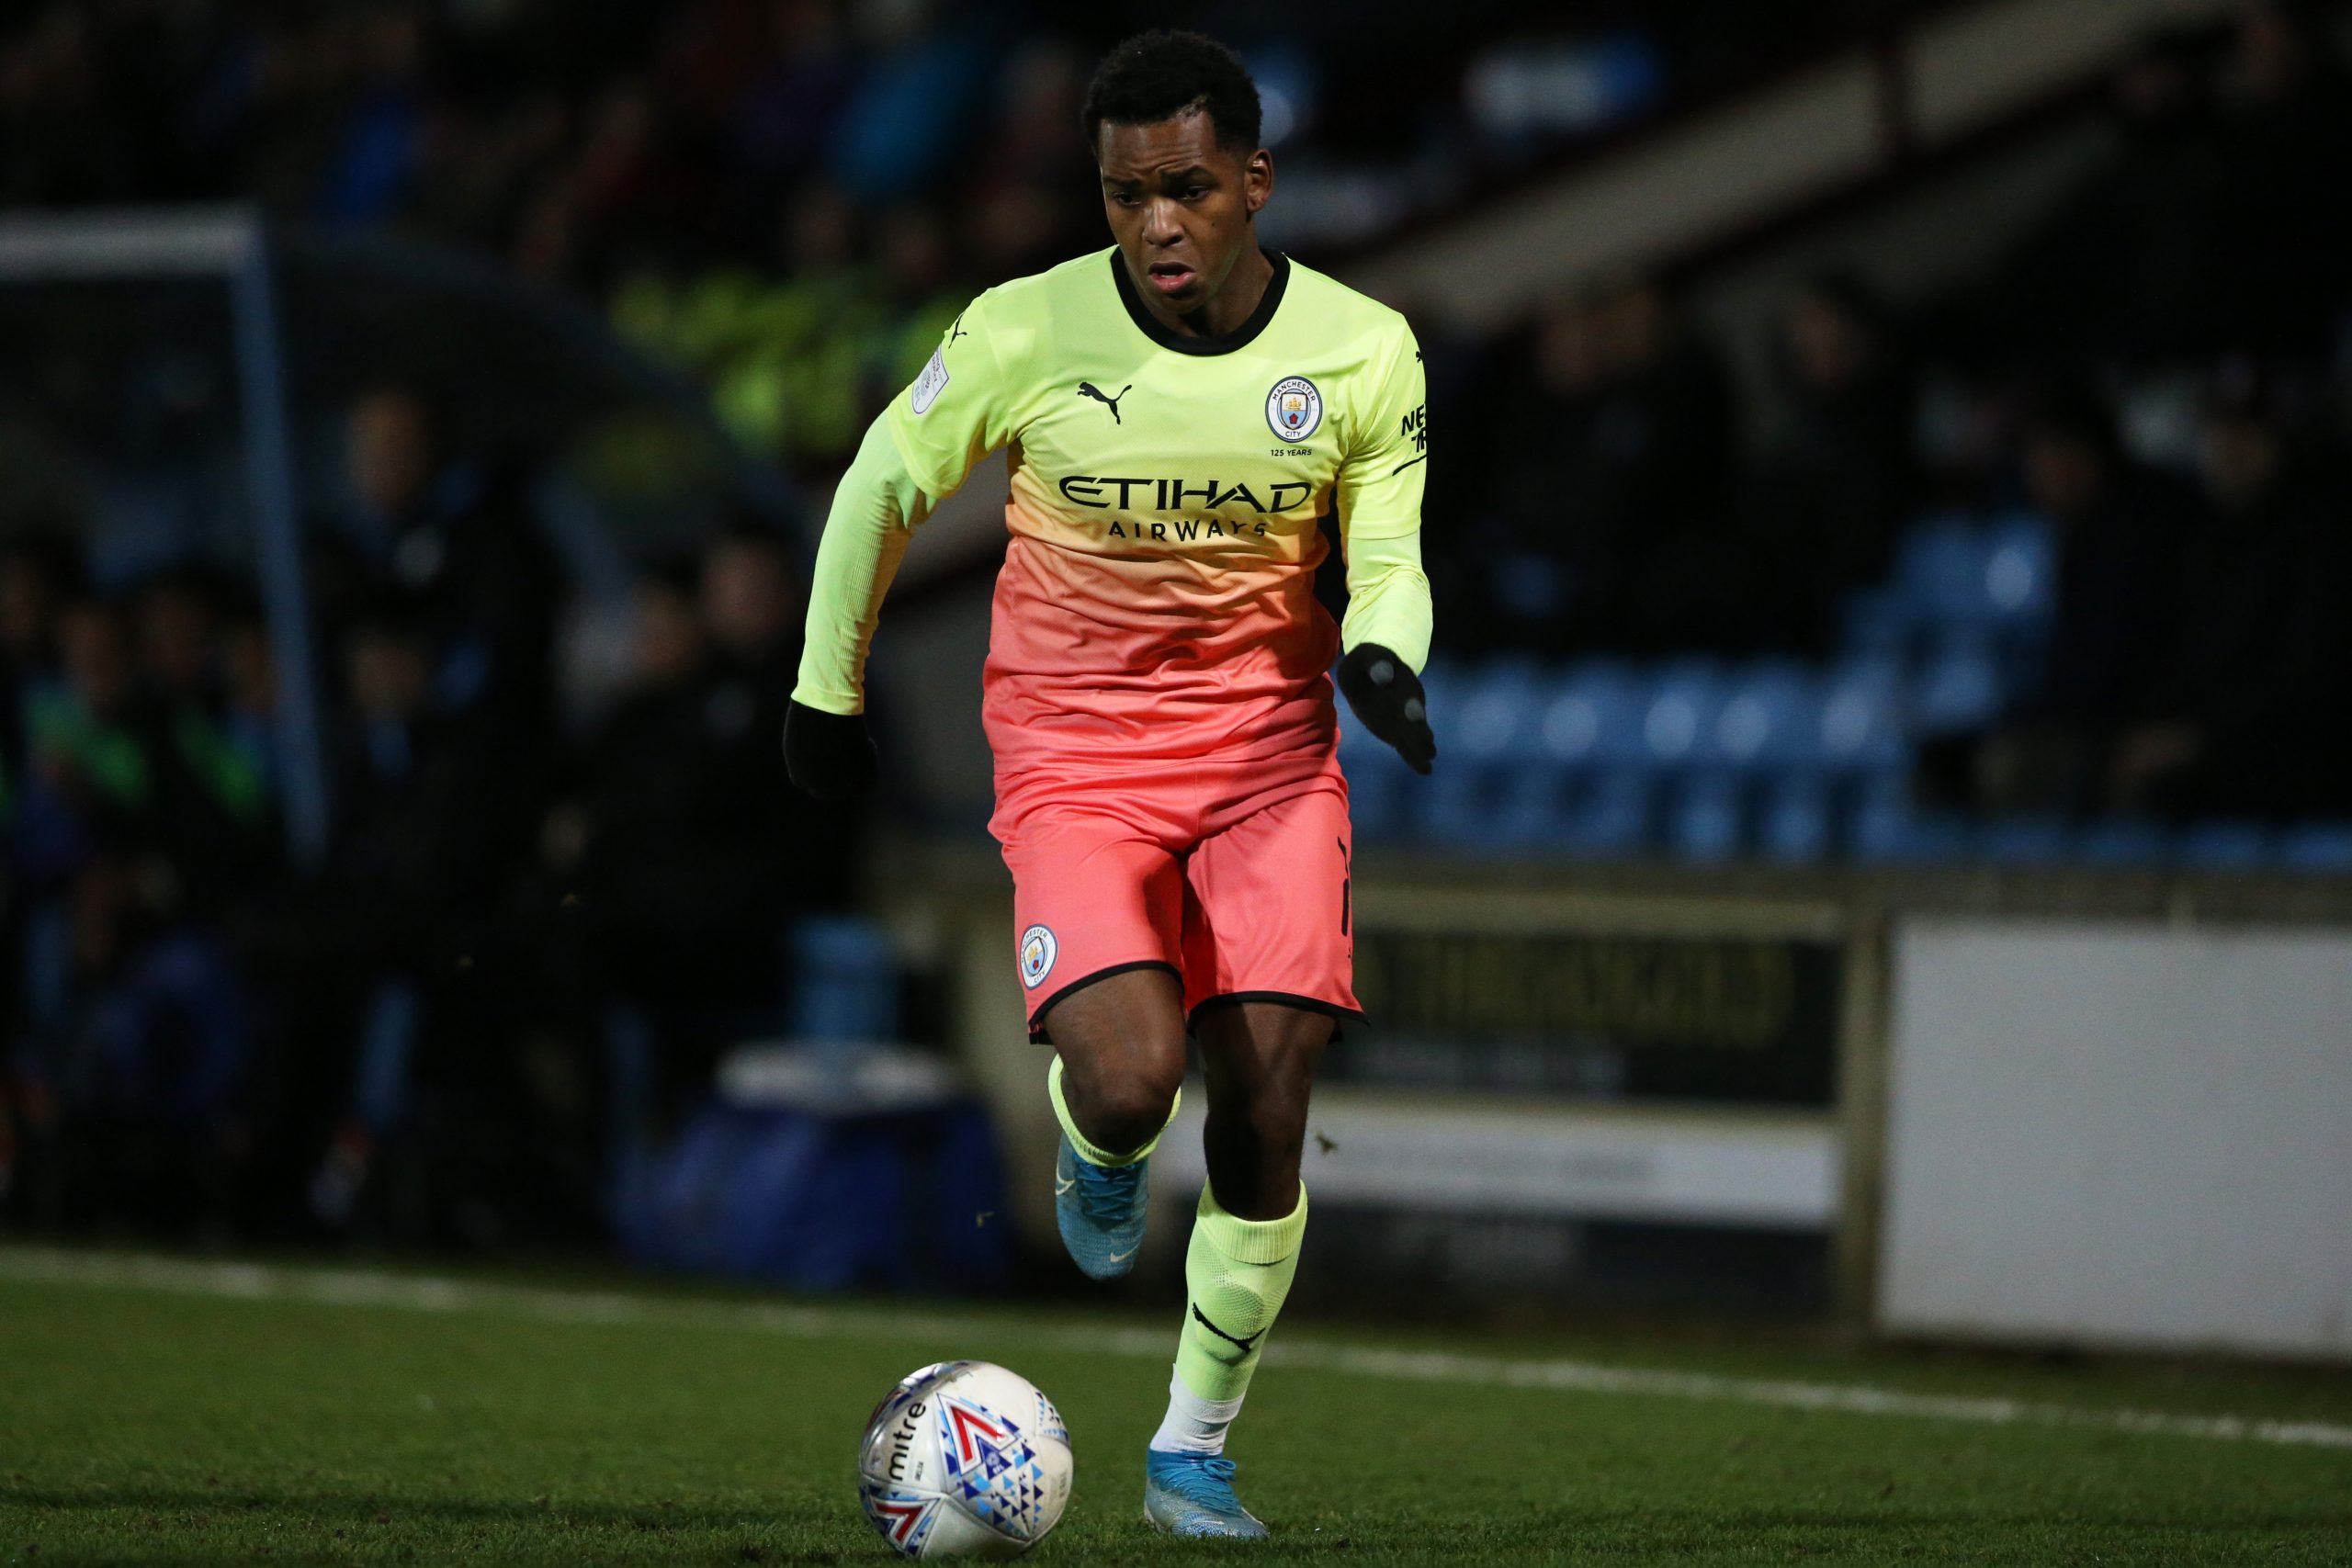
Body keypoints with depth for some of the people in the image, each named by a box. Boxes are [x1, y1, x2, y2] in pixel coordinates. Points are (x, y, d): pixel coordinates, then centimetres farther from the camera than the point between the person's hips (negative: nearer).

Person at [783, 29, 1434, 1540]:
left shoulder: (1363, 351, -7)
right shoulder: (1024, 334, -11)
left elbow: (1387, 561, 3)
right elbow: (882, 487, 5)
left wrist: (1383, 655, -20)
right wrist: (828, 689, 14)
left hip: (1271, 749, 2)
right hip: (1074, 755, -2)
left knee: (1266, 1113, -7)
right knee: (1129, 1086, -22)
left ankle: (1196, 1448, 11)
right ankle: (1092, 1140, 18)